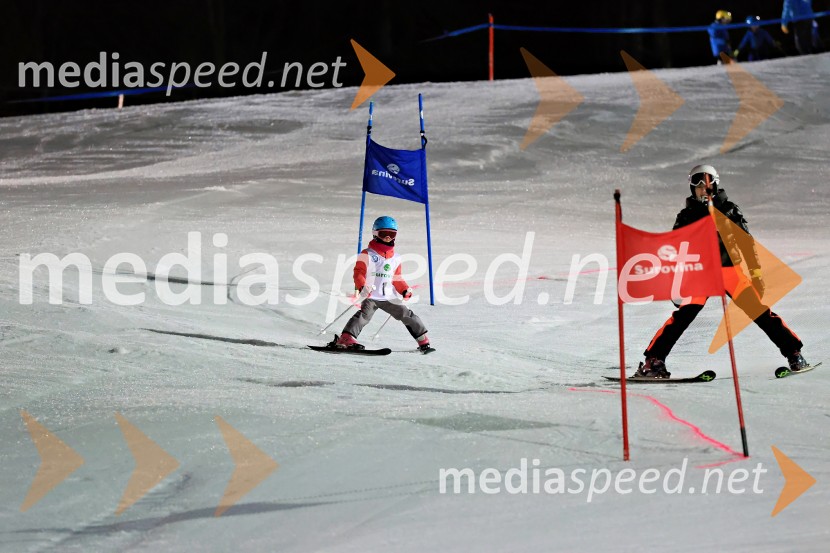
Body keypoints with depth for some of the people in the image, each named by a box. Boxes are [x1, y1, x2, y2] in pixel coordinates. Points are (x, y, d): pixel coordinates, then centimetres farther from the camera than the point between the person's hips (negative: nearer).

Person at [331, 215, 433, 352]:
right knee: (365, 314, -29)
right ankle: (345, 339, -37)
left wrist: (405, 290, 4)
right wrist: (362, 287, -27)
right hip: (370, 296, -5)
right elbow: (359, 273, -9)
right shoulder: (367, 255, -2)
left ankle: (423, 341, 19)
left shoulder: (395, 258, 16)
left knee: (407, 315, 6)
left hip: (389, 297, 5)